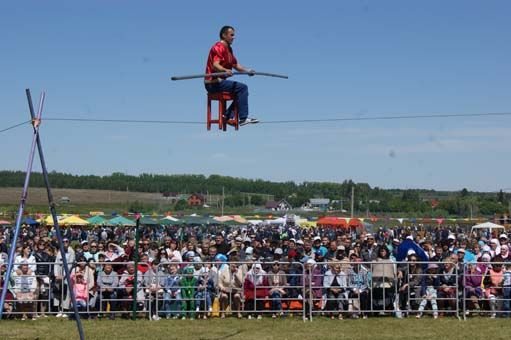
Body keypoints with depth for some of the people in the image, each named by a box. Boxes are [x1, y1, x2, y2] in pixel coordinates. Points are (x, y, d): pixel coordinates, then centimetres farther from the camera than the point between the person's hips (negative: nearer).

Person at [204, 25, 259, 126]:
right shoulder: (219, 47, -13)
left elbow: (236, 65, 23)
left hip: (219, 82, 10)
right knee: (242, 88, -17)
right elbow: (215, 65, -27)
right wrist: (225, 70, -46)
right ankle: (243, 118, -20)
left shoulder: (228, 49, 18)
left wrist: (247, 70, 8)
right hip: (213, 83, -10)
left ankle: (228, 116, 6)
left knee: (241, 91, 14)